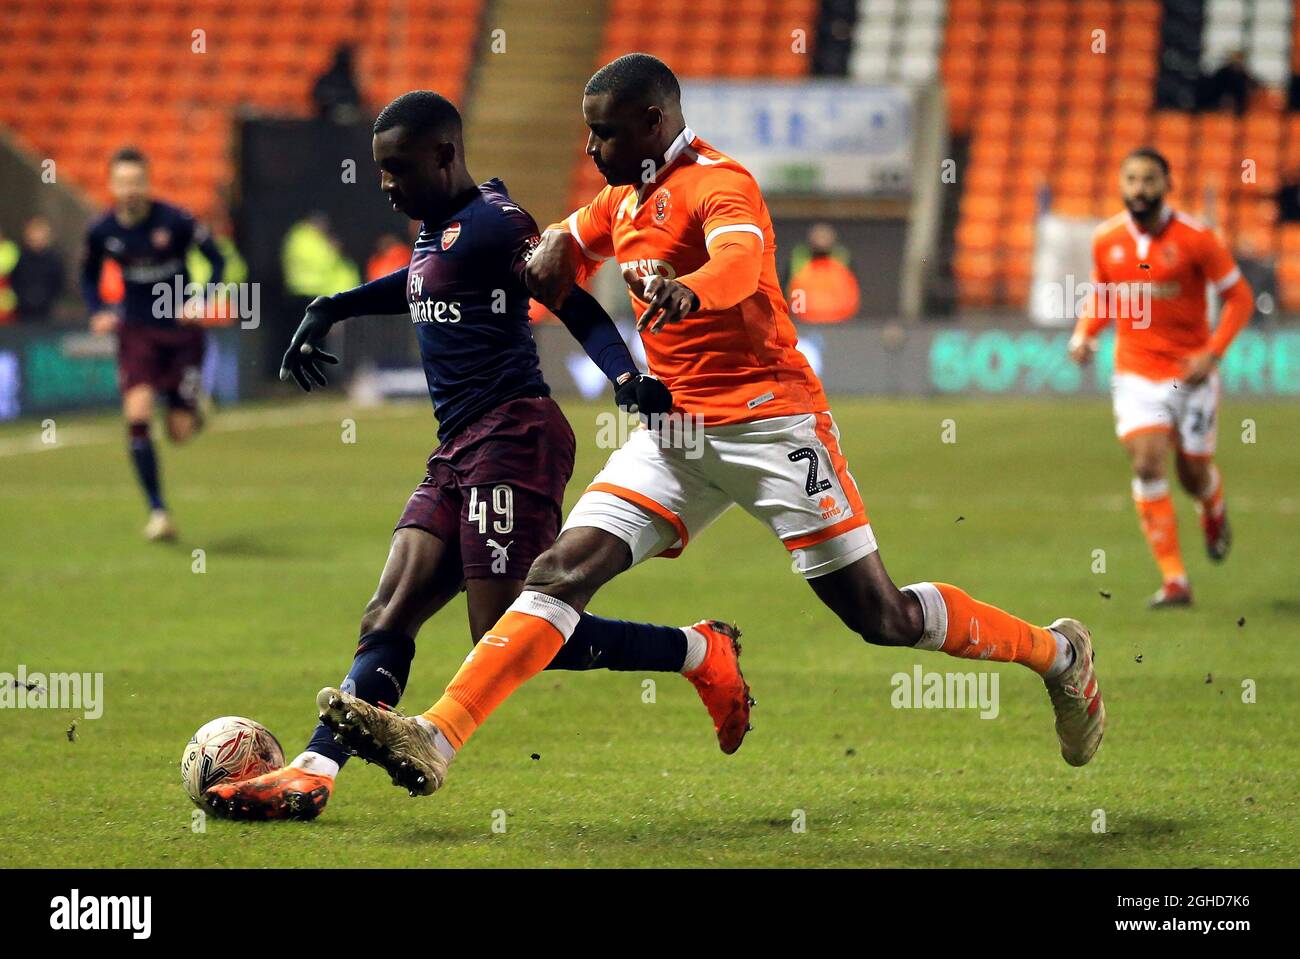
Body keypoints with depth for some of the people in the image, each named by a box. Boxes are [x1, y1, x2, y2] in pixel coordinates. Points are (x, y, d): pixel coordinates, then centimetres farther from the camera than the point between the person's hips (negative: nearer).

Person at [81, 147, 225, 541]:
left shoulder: (175, 221, -14)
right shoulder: (101, 232, -6)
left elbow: (217, 260, -4)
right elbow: (89, 277, 12)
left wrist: (200, 301, -19)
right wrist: (98, 312, -7)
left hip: (181, 329, -1)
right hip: (136, 332, 1)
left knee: (180, 433, -2)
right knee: (137, 412, -20)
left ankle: (193, 412, 40)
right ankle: (158, 511, -10)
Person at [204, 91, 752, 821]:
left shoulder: (490, 223, -10)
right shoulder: (439, 229, 19)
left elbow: (577, 305, -15)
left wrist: (627, 377, -29)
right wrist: (329, 311, 41)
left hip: (510, 437, -10)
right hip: (461, 450, 10)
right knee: (388, 617, 0)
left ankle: (699, 653, -3)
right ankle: (311, 774, -6)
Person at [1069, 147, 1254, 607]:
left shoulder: (1194, 238, -12)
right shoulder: (1106, 240, -1)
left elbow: (1239, 297, -6)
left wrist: (1212, 353, -17)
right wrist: (1084, 335, -3)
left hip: (1191, 373, -2)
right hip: (1136, 373, 2)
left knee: (1194, 475, 6)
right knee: (1147, 465, -15)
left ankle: (1213, 510, 47)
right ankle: (1173, 580, -11)